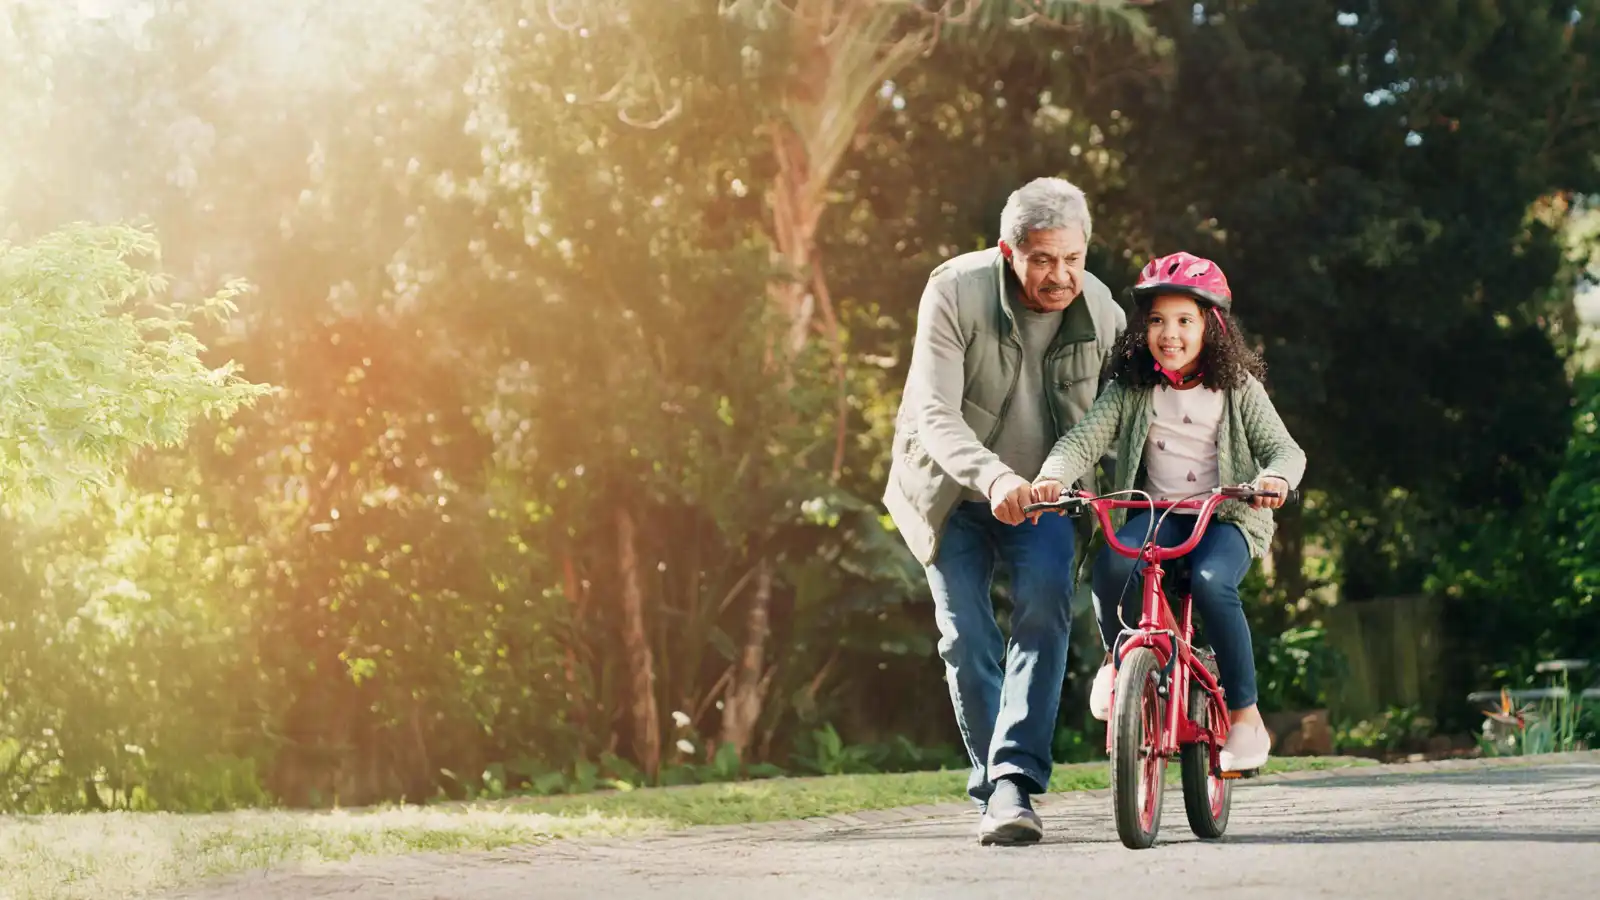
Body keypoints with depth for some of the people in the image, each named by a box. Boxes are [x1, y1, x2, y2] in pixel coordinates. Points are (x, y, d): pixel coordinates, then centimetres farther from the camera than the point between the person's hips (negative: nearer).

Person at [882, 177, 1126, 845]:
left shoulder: (1100, 310, -12)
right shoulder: (954, 293, -23)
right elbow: (934, 413, -30)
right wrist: (991, 476, -48)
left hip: (1041, 494, 1)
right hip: (952, 493, -1)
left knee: (1045, 602, -22)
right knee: (966, 636, -7)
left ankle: (1015, 782, -25)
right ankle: (993, 789, 8)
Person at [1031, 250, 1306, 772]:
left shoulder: (1238, 389, 1)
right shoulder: (1131, 391, 4)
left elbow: (1284, 449, -4)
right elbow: (1084, 438, -6)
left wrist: (1276, 477, -28)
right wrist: (1053, 475, -28)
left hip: (1226, 517, -2)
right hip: (1157, 514, 2)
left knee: (1211, 581, -35)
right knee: (1112, 562, -32)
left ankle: (1245, 714, -21)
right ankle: (1118, 653, 0)